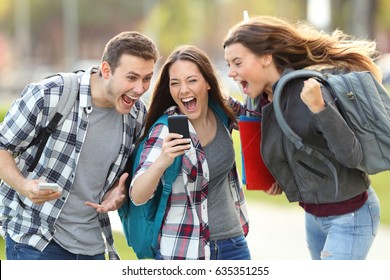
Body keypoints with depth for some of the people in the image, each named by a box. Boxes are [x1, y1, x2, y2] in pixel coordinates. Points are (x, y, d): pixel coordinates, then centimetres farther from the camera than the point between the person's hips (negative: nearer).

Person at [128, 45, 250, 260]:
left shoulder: (221, 115, -1)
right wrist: (161, 162, -41)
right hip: (185, 252, -5)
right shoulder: (166, 131, -15)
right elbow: (137, 197, -24)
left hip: (233, 243, 5)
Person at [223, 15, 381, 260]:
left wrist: (319, 107, -40)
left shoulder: (308, 89, -26)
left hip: (350, 217, -9)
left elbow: (352, 156, -30)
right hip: (314, 215, 9)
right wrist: (283, 178, 3)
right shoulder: (264, 98, -2)